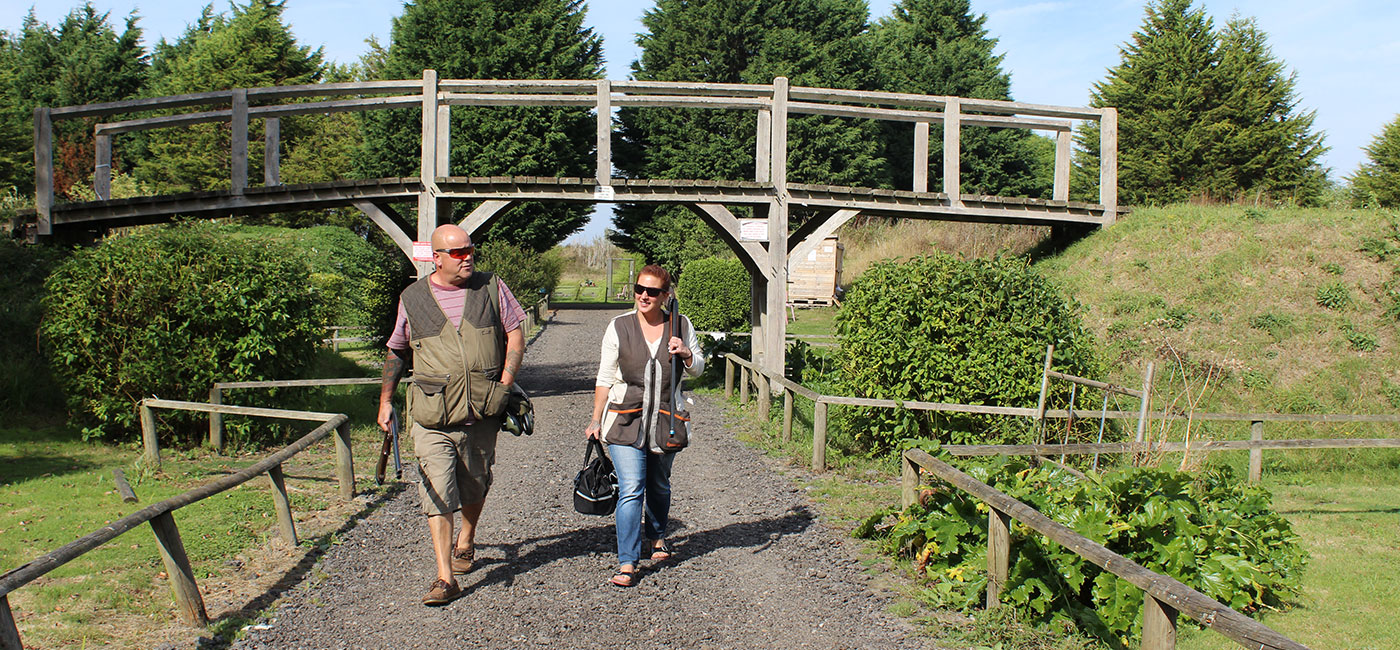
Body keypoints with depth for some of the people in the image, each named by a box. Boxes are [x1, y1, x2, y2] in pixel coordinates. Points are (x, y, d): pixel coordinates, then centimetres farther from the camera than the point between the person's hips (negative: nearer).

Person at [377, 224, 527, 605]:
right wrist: (385, 400, 14)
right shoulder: (412, 298, 3)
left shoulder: (491, 288, 4)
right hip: (432, 417, -1)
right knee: (437, 494, -9)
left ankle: (465, 544, 42)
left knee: (474, 487, 15)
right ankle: (445, 578, -5)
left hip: (482, 415, 2)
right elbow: (396, 351, 15)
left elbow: (515, 333, 7)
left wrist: (505, 382, -5)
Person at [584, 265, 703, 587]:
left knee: (659, 485, 18)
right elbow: (605, 376, 3)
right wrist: (596, 419, 3)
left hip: (666, 419, 2)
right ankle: (627, 563, -8)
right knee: (631, 489, -11)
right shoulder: (619, 327, -2)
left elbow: (697, 369, 12)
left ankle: (657, 536, 44)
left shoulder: (681, 326, 2)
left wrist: (687, 354, -10)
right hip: (626, 420, -2)